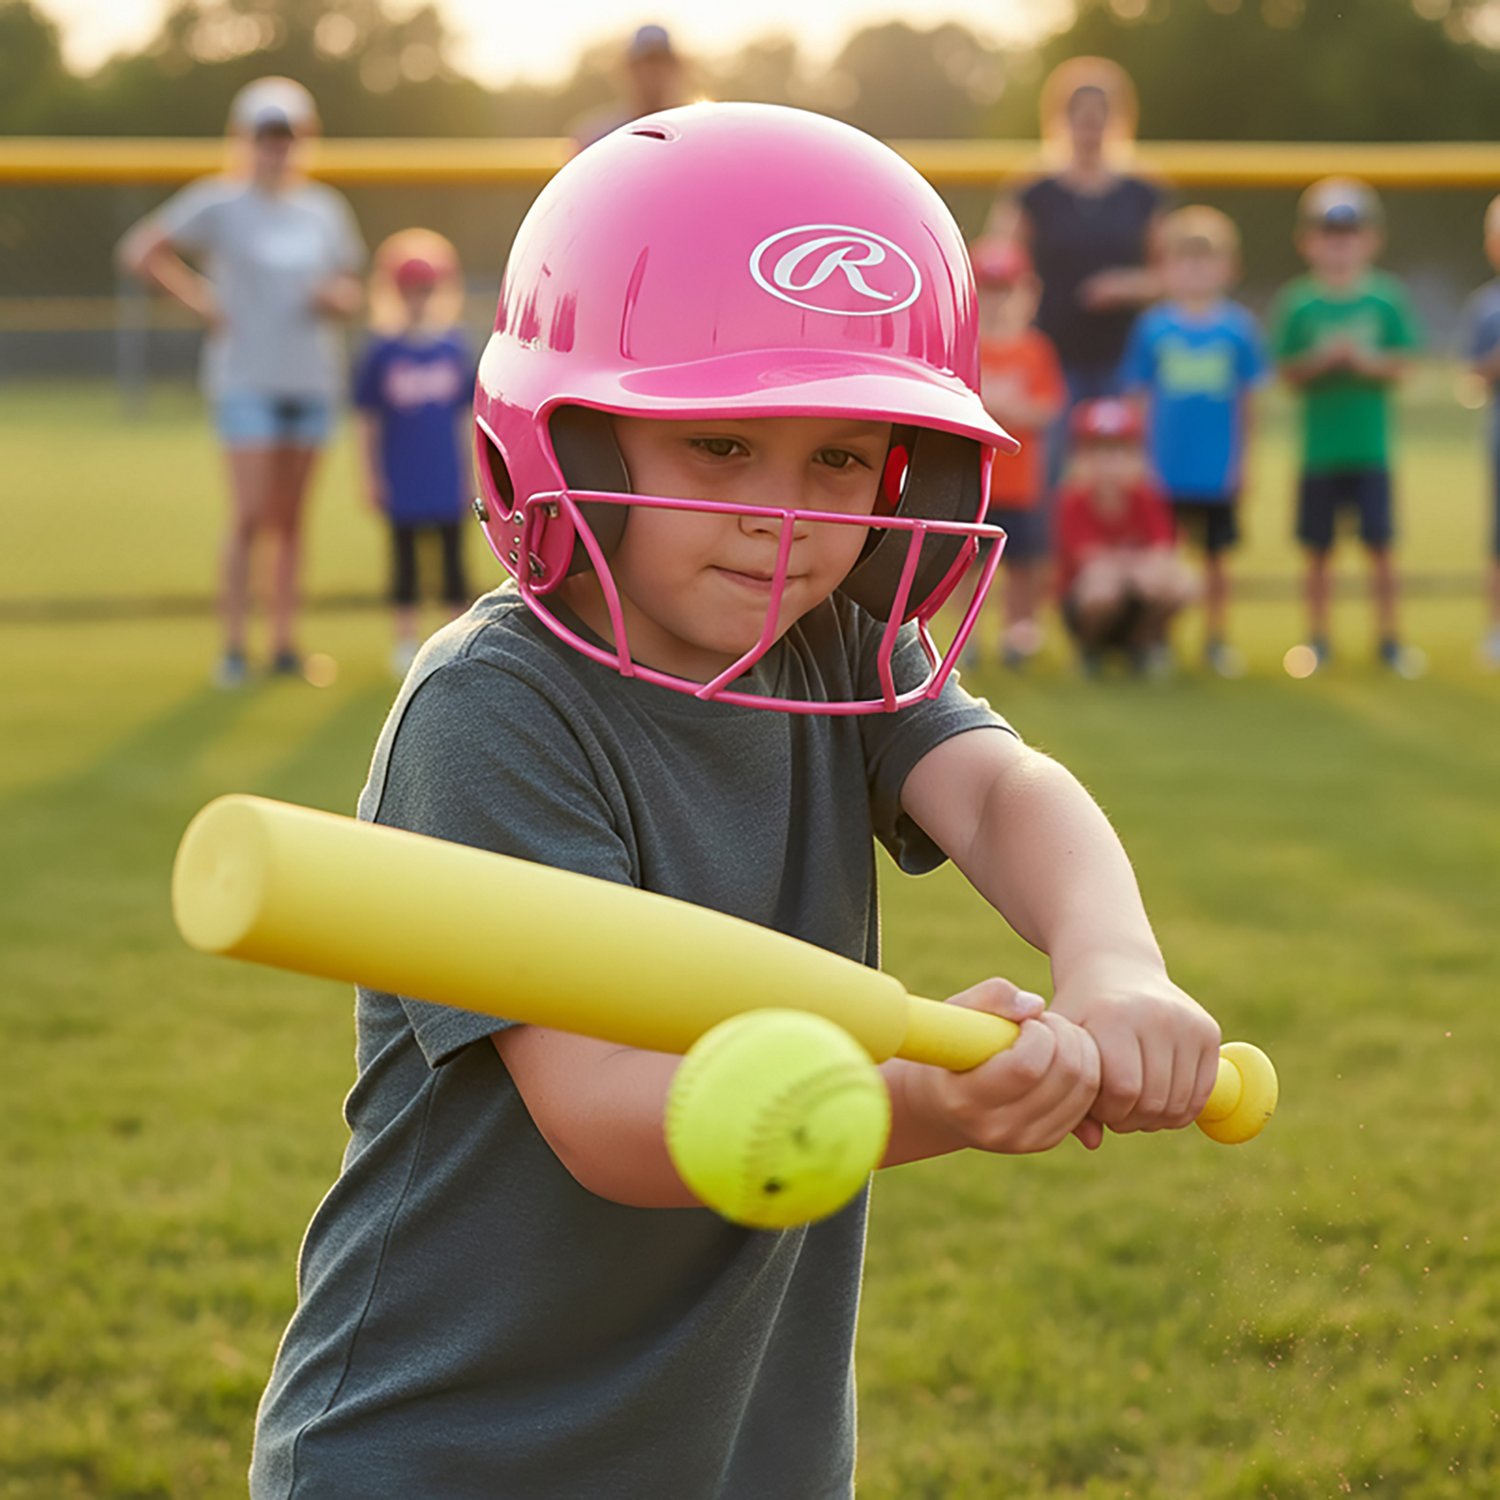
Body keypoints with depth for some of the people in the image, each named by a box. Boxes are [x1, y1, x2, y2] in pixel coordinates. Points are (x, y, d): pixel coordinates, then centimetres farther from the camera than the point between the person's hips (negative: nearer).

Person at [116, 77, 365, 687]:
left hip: (312, 379, 4)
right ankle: (233, 646, -5)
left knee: (290, 518, 7)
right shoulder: (220, 204, -3)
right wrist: (199, 299, -7)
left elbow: (351, 295, 20)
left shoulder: (325, 211, 11)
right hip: (246, 378, -4)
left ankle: (285, 643, 12)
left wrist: (338, 298, -3)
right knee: (250, 515, -11)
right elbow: (140, 250, -2)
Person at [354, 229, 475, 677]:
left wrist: (468, 471, 7)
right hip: (401, 480, -1)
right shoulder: (380, 351, -3)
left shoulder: (455, 346, 3)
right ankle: (405, 641, 15)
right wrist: (371, 476, -2)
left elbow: (464, 416, 9)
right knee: (404, 557, 6)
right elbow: (367, 420, 1)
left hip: (447, 476, 1)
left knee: (453, 553, 5)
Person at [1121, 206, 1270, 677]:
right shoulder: (1152, 328, -2)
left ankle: (1216, 638, 22)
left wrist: (1241, 462, 4)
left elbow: (1245, 402, 5)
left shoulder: (1238, 328, -1)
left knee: (1216, 557, 9)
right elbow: (1139, 399, 3)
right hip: (1165, 472, 0)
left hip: (1218, 472, 1)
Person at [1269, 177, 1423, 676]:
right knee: (1319, 548, 6)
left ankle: (1388, 636, 11)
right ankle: (1318, 637, 17)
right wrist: (1322, 359, -18)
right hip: (1319, 445, 0)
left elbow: (1400, 364, 2)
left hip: (1371, 444, 0)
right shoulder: (1297, 303, 0)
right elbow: (1289, 374, -1)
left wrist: (1364, 360, -16)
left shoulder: (1386, 298, 2)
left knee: (1380, 544, 1)